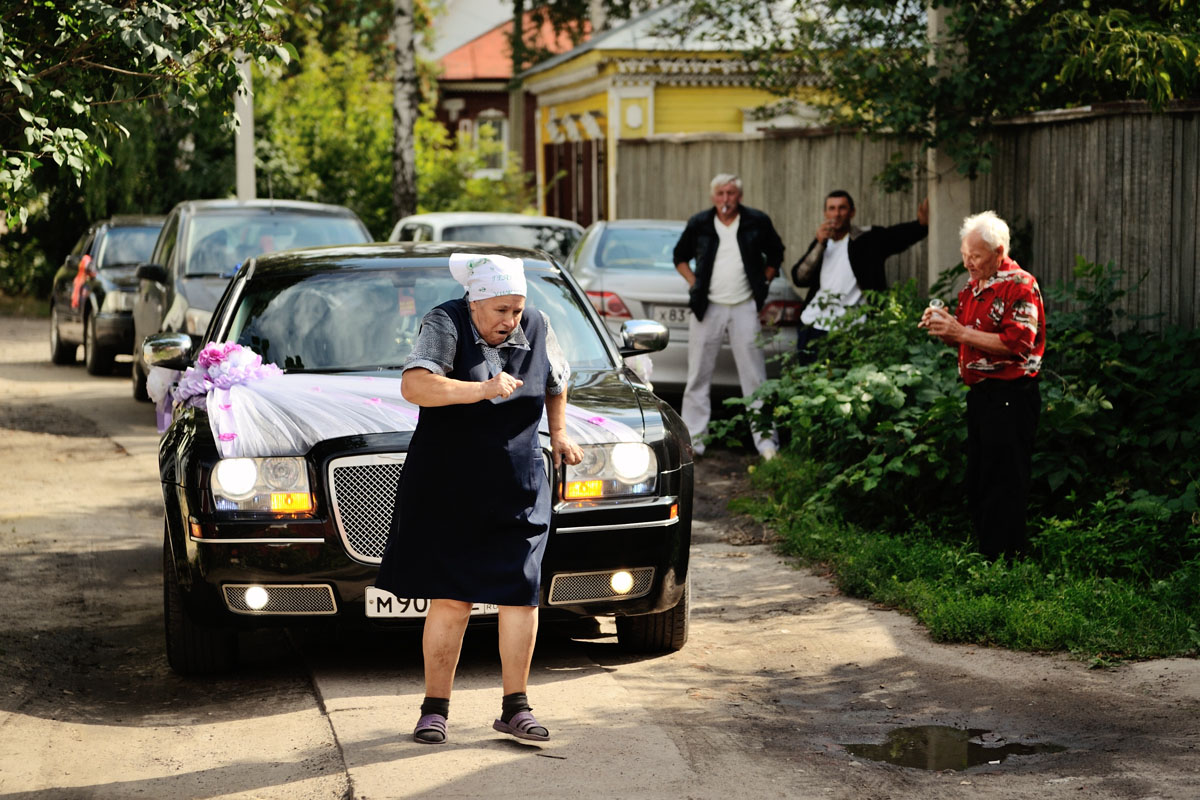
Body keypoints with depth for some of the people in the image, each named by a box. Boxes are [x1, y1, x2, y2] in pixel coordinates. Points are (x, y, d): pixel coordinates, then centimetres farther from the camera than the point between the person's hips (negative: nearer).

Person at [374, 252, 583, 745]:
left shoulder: (537, 329, 5)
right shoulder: (445, 325, -10)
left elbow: (555, 382, 26)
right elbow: (413, 385, -27)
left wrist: (559, 433, 18)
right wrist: (483, 389, -34)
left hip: (517, 490, 4)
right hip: (446, 487, -4)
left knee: (520, 593, 0)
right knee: (450, 599, -4)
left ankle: (515, 708, 9)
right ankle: (435, 708, 8)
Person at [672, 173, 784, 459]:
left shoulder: (758, 222, 1)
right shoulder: (699, 224, 2)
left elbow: (776, 254, 15)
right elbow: (680, 257, 15)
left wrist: (764, 282, 5)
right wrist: (694, 284, 3)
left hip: (745, 308, -1)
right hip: (707, 307, 1)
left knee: (754, 376, 0)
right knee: (698, 376, 3)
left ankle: (765, 440, 4)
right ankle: (692, 438, 9)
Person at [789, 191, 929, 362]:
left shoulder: (867, 240, 0)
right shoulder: (821, 242, 13)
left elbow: (900, 234, -17)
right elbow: (799, 279, 2)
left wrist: (922, 224, -39)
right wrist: (820, 245, -9)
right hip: (812, 326, 5)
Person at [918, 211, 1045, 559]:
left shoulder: (1020, 286, -12)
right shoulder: (973, 287, 17)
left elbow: (1017, 343, -22)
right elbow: (965, 341, 25)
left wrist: (961, 333, -22)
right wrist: (942, 327, 3)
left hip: (1010, 396, -9)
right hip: (980, 395, 9)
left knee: (1004, 483, -7)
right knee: (977, 482, 13)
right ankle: (983, 553, 20)